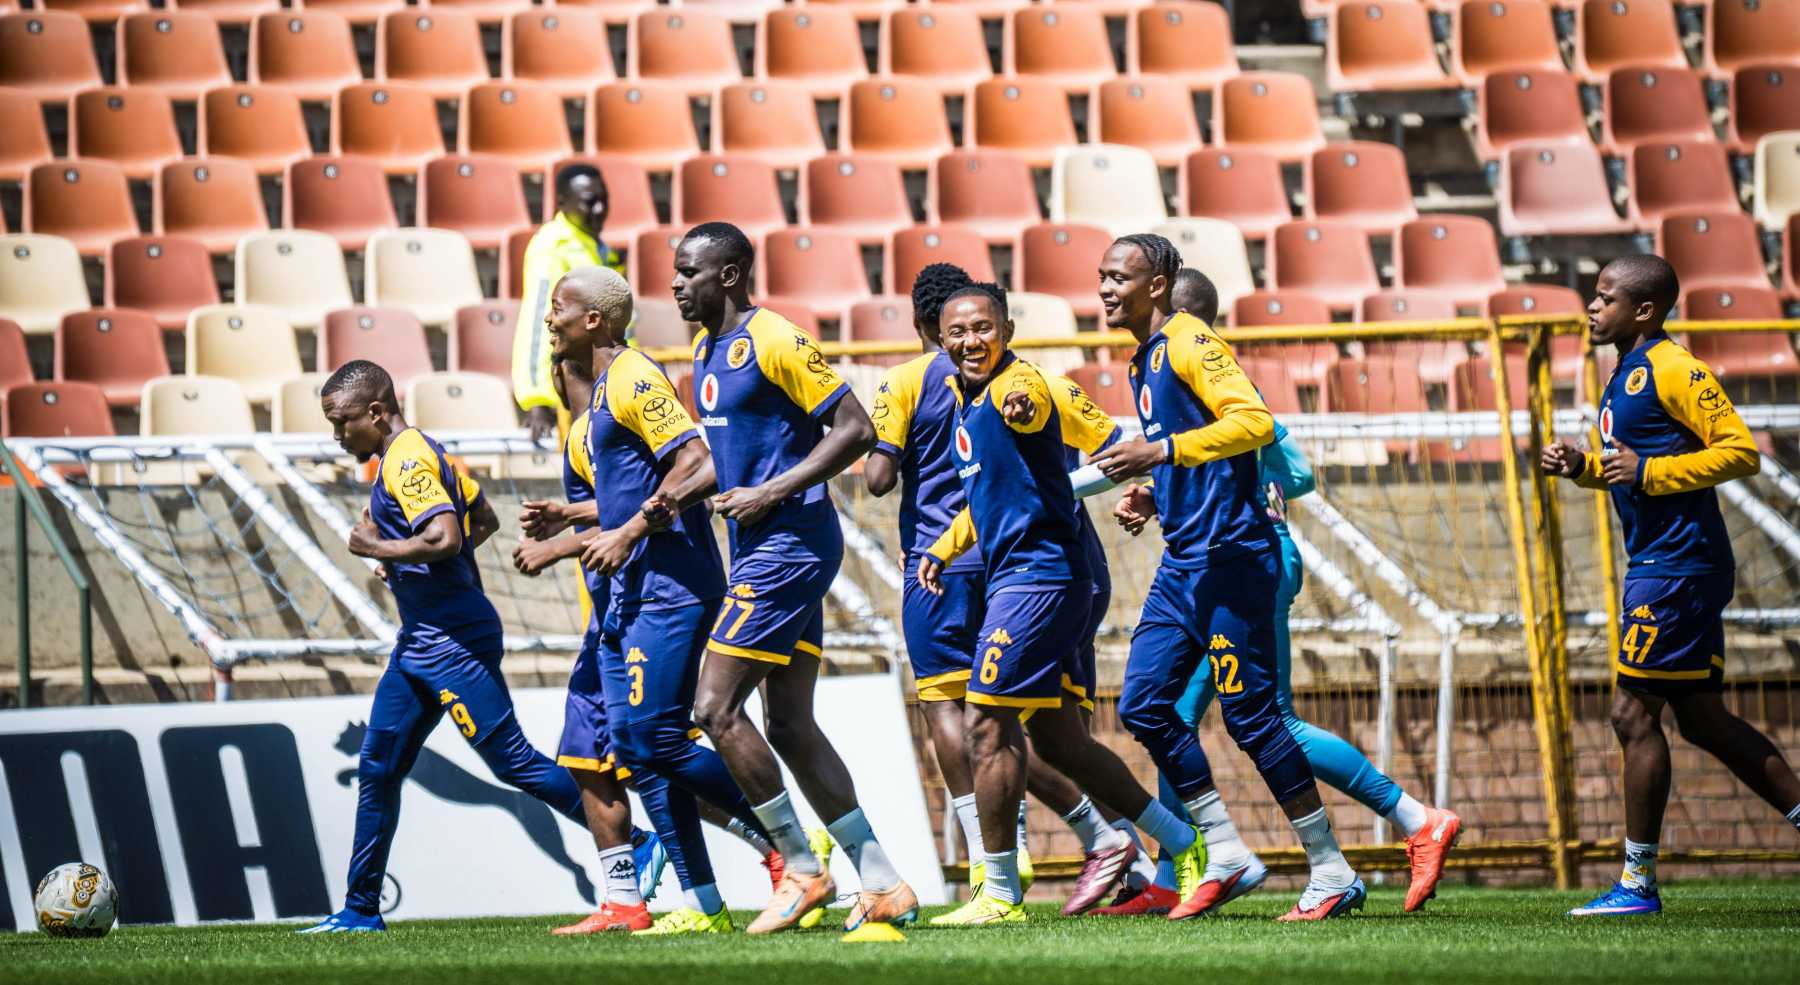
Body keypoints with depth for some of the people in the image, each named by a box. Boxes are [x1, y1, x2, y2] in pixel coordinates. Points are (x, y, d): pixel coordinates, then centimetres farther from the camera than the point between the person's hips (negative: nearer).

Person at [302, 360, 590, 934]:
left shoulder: (406, 461, -16)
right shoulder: (424, 452, 14)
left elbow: (445, 538, -28)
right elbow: (485, 520, 24)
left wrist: (378, 548, -15)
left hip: (450, 642, -11)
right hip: (421, 642, 11)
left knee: (511, 760, -9)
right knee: (378, 768, 9)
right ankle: (361, 909, 13)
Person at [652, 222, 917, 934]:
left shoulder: (774, 342, -13)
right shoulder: (706, 350, 16)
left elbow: (855, 429, -16)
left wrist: (769, 494, -19)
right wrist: (681, 496, 10)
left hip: (788, 545, -10)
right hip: (759, 549, 10)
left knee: (716, 709, -10)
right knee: (791, 728, 7)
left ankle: (803, 871, -2)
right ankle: (882, 885, 7)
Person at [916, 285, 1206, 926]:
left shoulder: (1016, 383, -13)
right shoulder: (964, 397, 16)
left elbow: (1028, 409, -40)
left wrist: (1021, 409, -63)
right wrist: (943, 549, 18)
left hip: (1038, 577, -10)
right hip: (1015, 578, 10)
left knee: (988, 725, -8)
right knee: (1059, 741, 12)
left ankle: (1001, 895, -3)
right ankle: (1182, 844, 20)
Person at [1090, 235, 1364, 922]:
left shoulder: (1189, 343, -10)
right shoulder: (1145, 359, 18)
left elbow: (1255, 422, -23)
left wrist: (1162, 452, -26)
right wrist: (1153, 497, 12)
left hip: (1229, 556, -10)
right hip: (1182, 562, 10)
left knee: (1250, 714, -7)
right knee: (1143, 705, 4)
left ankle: (1333, 873, -1)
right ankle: (1227, 857, 10)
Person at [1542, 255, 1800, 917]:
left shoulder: (1673, 371, -14)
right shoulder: (1627, 375, 16)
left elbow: (1741, 452, -19)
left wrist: (1647, 472, -21)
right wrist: (1581, 467, 9)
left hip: (1676, 568, -10)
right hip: (1662, 566, 10)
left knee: (1634, 714, -7)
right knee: (1703, 719, 12)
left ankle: (1638, 883, -2)